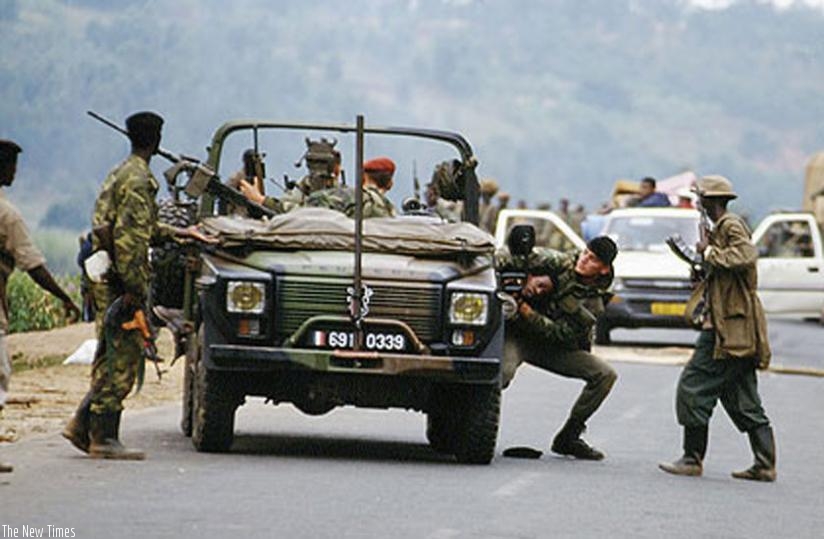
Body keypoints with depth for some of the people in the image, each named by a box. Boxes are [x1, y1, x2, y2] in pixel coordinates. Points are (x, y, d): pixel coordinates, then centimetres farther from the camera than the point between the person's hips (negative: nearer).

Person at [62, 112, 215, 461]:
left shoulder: (121, 174, 18)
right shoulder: (137, 180, -14)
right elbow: (128, 236, -21)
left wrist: (178, 233, 29)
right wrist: (134, 288, -22)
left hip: (106, 280, 10)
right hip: (118, 280, -10)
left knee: (111, 358, 13)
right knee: (123, 358, -7)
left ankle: (82, 426, 13)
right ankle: (103, 439, -6)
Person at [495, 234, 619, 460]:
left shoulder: (593, 303, -8)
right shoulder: (558, 262, -8)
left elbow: (559, 333, -19)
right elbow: (510, 255, -11)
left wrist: (526, 312, -31)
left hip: (553, 347, 3)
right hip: (516, 334, -3)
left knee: (605, 375, -10)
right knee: (504, 371, -36)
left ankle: (568, 437, 0)